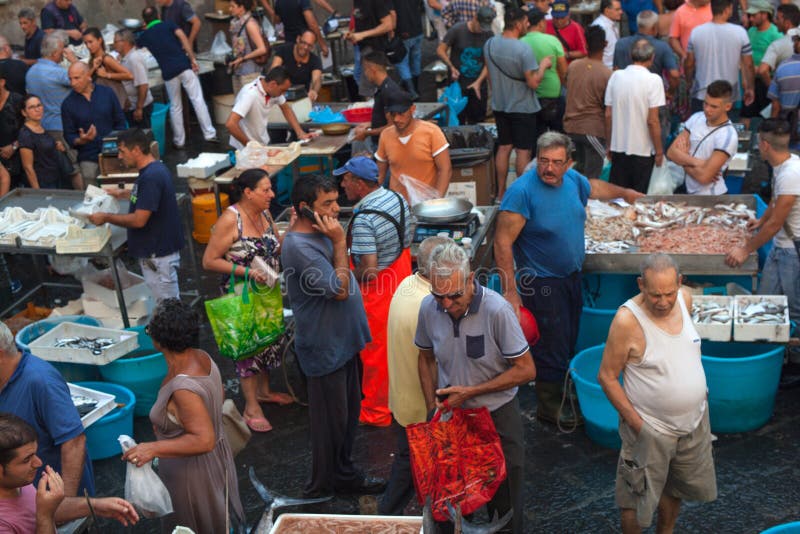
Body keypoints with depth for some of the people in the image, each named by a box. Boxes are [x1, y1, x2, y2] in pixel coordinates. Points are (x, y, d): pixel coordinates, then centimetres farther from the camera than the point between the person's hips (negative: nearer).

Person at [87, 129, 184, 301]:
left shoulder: (150, 177, -24)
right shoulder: (155, 168, 7)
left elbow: (138, 220, -26)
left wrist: (106, 218, -14)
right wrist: (123, 193, 25)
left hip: (158, 253, -10)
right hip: (159, 247, 10)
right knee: (170, 300, 20)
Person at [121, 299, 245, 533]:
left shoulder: (182, 388, -34)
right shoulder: (201, 357, -8)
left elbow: (204, 440, -35)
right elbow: (218, 395, 9)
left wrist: (153, 448, -37)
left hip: (192, 474, -8)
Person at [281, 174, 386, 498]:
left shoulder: (320, 234, 7)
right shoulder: (299, 247, -25)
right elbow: (340, 289, -26)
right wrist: (340, 243, -24)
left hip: (343, 342, 10)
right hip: (325, 347, -10)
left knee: (348, 413, 20)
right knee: (331, 420, 5)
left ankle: (343, 474, 35)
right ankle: (325, 484, 22)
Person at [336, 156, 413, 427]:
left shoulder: (364, 219, -29)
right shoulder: (398, 199, -2)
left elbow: (369, 271, -29)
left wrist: (346, 277, -11)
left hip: (377, 294, -8)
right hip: (401, 280, 8)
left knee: (375, 352, 7)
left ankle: (376, 411, 21)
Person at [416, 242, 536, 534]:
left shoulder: (497, 310, -25)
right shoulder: (428, 307, -12)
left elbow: (526, 370, -19)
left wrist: (470, 392, -20)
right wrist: (433, 408, 0)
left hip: (497, 414, -3)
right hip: (451, 413, 3)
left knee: (504, 499, 11)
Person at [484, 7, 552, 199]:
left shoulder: (489, 45, -2)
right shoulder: (523, 49, -22)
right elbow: (533, 82, -20)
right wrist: (543, 65, -5)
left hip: (499, 105, 6)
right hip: (522, 107, -6)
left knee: (503, 148, 14)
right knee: (523, 151, 4)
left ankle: (501, 193, 20)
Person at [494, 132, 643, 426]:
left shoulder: (572, 180, 0)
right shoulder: (522, 191, -23)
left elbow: (595, 187, 25)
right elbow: (502, 242, -24)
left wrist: (625, 193, 41)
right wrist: (510, 291, -26)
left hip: (571, 277, 8)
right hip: (542, 284, -8)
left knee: (570, 339, 19)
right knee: (551, 346, 0)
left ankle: (565, 391, 38)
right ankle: (549, 406, 20)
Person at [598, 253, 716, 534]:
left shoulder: (684, 299, -7)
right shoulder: (627, 320, -25)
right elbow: (607, 377, -18)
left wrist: (699, 391, 13)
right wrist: (635, 422, -19)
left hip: (694, 421, 6)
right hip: (651, 429, -6)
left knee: (675, 489, 26)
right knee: (637, 500, 8)